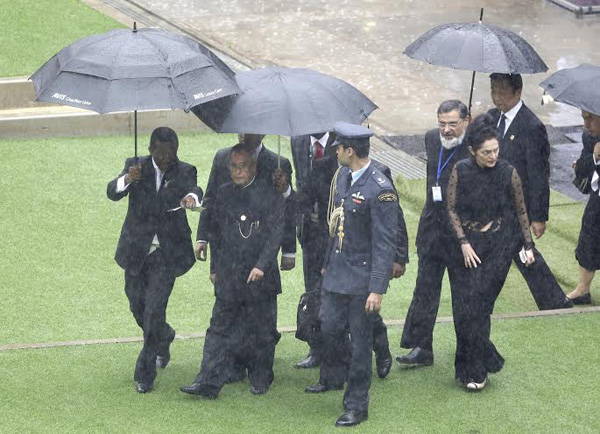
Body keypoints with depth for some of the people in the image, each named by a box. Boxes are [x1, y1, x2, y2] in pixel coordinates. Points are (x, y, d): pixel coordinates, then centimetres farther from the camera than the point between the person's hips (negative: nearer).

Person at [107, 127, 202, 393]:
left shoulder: (184, 172, -3)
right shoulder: (136, 166, -2)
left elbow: (194, 189, -23)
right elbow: (112, 193, -16)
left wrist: (191, 197, -48)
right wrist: (128, 179, -38)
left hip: (166, 252, -2)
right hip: (136, 250, 2)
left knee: (154, 309, -11)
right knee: (137, 307, 14)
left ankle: (145, 375, -2)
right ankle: (164, 338, 47)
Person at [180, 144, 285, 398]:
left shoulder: (269, 195, -5)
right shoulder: (224, 194, 8)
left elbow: (275, 233, -8)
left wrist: (262, 266, -16)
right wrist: (215, 268, 14)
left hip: (260, 275, -3)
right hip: (228, 276, 3)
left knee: (260, 331, 6)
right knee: (220, 328, 1)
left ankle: (261, 381, 20)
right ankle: (209, 382, -1)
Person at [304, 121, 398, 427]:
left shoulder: (381, 191, -22)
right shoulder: (342, 177, 5)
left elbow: (385, 244, -20)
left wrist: (378, 289, -21)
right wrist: (328, 262, 22)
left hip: (361, 279, -8)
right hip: (336, 272, 8)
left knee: (360, 342, 3)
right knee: (329, 328, 19)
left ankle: (356, 406, 15)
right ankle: (333, 377, 47)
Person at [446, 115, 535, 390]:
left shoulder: (508, 173, -8)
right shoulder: (461, 171, -6)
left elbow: (521, 211, 4)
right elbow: (452, 208, 0)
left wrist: (528, 246, 7)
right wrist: (464, 243, -9)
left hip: (497, 247, -2)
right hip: (465, 244, 2)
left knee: (476, 305, -10)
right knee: (464, 304, 0)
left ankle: (474, 370, 1)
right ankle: (472, 367, 16)